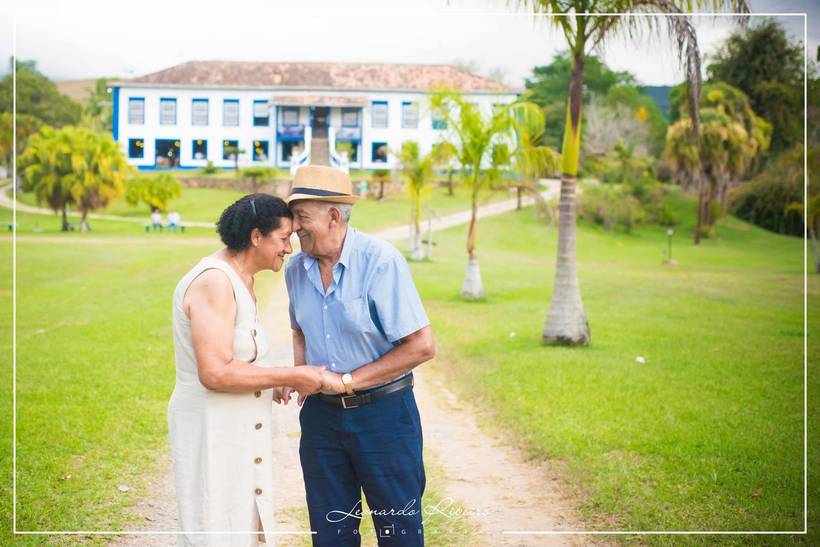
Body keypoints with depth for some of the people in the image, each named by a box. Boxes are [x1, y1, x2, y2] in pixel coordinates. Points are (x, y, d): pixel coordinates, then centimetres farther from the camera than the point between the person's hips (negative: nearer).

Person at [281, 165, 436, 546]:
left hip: (383, 413, -5)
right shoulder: (296, 269, 1)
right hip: (321, 414, 5)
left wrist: (348, 380, -18)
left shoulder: (381, 261, -18)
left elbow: (421, 347, -19)